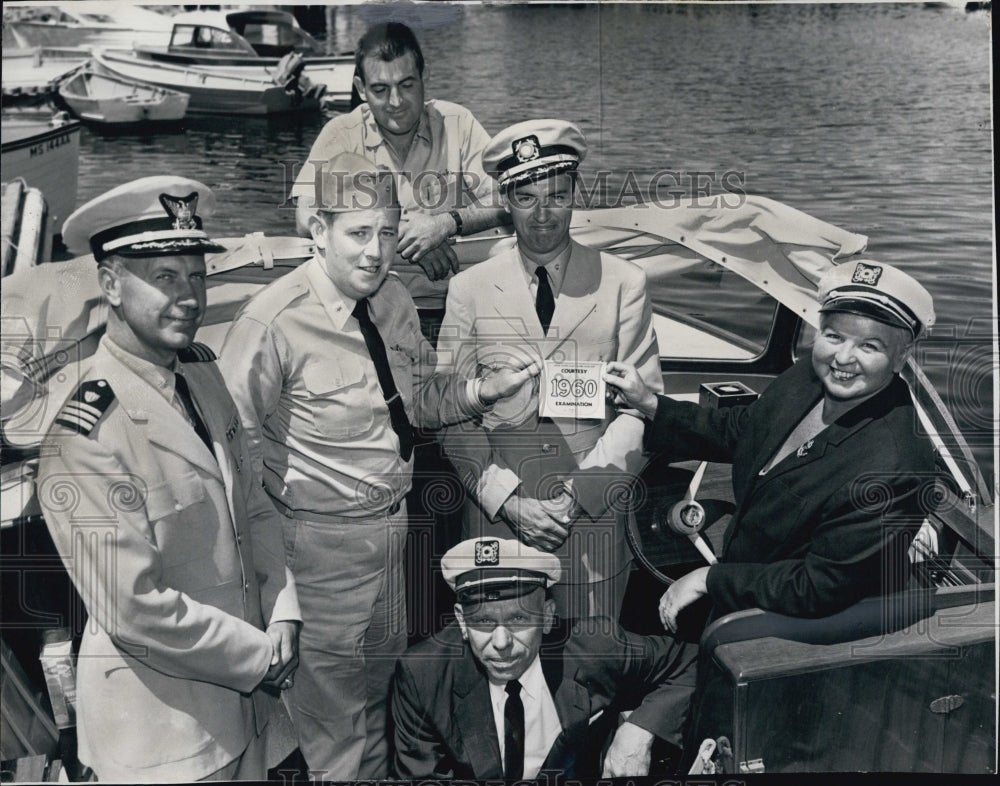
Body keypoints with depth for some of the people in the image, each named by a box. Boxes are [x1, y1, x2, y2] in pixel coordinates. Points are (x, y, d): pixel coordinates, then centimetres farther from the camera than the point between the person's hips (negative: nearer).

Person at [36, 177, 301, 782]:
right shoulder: (85, 433, -23)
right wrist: (261, 656, -13)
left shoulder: (204, 374, 1)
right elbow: (137, 609, -23)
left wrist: (282, 619, -3)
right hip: (162, 725, -7)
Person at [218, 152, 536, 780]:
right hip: (322, 543, -7)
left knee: (377, 688, 26)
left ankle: (374, 775, 47)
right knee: (330, 713, 8)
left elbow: (421, 399, 10)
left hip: (391, 531, 7)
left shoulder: (395, 300, 1)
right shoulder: (273, 323, -21)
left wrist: (479, 392, -8)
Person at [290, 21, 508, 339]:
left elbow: (505, 204, 0)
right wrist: (401, 234, -14)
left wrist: (449, 223, -19)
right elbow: (308, 220, -9)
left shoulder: (456, 123, 4)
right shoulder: (341, 134, 2)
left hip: (451, 304, 1)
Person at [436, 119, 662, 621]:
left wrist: (578, 492, -10)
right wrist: (508, 498, -9)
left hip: (594, 515, 0)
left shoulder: (623, 284, 3)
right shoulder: (470, 289, 4)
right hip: (496, 510, 1)